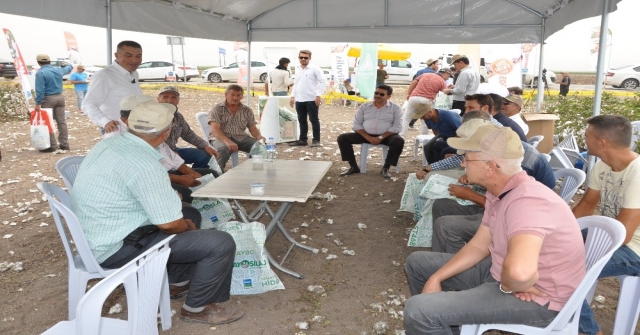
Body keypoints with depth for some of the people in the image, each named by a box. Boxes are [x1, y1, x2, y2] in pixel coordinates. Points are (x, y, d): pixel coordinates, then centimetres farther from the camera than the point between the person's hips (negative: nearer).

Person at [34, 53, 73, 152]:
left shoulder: (40, 73, -12)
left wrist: (38, 103, -15)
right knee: (61, 121, 9)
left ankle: (52, 146, 0)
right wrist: (67, 64, 53)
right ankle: (64, 144, 13)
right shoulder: (58, 70, 7)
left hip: (47, 99, -6)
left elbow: (40, 90, -17)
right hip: (59, 97, 6)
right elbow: (68, 68, 30)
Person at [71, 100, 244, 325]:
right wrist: (187, 227, -1)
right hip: (116, 248, -10)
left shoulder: (110, 143, 0)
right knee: (221, 244, -13)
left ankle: (178, 282, 33)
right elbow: (169, 224, -22)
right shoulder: (144, 165, -28)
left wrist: (168, 196, 13)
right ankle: (197, 307, 9)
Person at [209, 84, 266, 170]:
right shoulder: (217, 109, -1)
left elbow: (253, 128, 10)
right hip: (221, 138, -3)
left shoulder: (247, 111, 12)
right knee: (223, 148, -39)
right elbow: (215, 130, -13)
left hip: (241, 138, 4)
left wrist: (259, 137, -16)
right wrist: (228, 141, -33)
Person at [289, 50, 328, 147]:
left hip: (312, 100, -6)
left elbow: (323, 82, -9)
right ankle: (302, 140, 21)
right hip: (299, 100, 6)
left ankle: (316, 140, 9)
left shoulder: (315, 69, -6)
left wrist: (319, 95, -15)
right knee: (302, 120, 12)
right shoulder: (297, 70, 14)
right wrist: (293, 96, 15)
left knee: (314, 120, 2)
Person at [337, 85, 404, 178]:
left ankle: (386, 168, -16)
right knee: (342, 138, -13)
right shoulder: (364, 106, 8)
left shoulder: (395, 108, 1)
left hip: (386, 136, -2)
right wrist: (368, 137, -13)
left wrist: (381, 137, -20)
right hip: (366, 135, 2)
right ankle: (353, 167, -5)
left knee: (399, 141, -33)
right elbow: (356, 125, 3)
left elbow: (397, 127, -8)